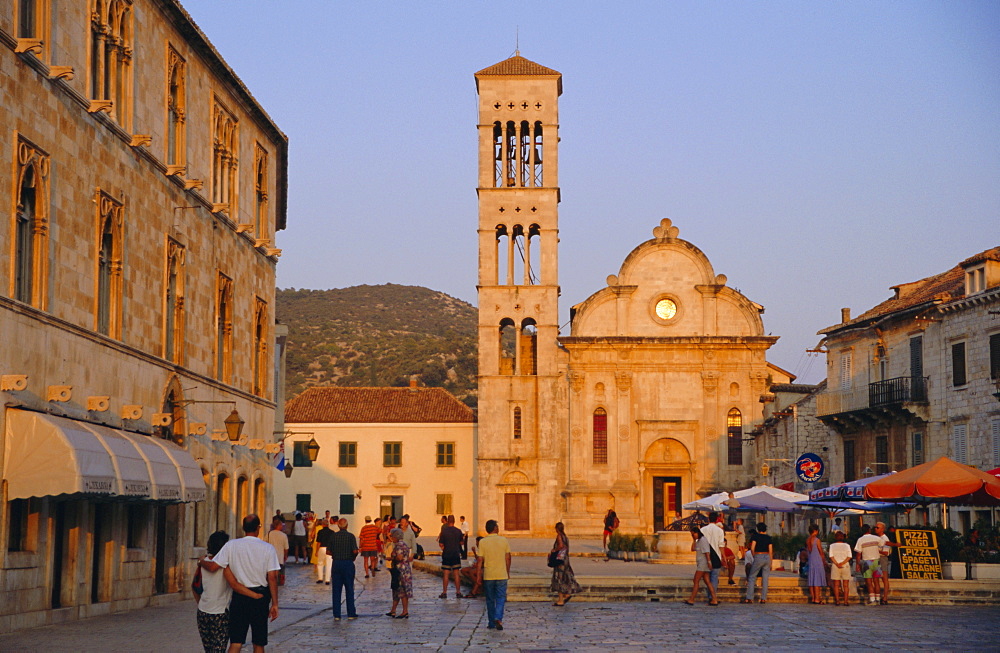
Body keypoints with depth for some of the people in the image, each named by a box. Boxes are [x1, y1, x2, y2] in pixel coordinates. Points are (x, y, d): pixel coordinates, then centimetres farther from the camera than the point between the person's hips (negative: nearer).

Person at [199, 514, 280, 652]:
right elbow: (272, 577, -7)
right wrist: (274, 604, -2)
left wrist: (201, 562, 15)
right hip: (261, 597, 0)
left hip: (239, 597, 0)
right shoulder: (268, 548, -5)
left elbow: (213, 567, -7)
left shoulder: (231, 545, -4)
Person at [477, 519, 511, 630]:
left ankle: (492, 623, 15)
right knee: (500, 598, 4)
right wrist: (508, 572, 15)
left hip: (488, 575, 0)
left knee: (490, 600, 11)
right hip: (502, 575, 0)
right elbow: (508, 558, 3)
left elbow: (480, 560, -6)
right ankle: (498, 618, -17)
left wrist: (479, 576, 1)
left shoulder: (482, 542, -6)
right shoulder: (504, 540, -2)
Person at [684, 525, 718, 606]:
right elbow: (693, 549, 15)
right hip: (701, 563, 10)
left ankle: (691, 599, -8)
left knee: (696, 581, -8)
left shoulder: (703, 540, -12)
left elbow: (707, 552, -18)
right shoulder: (698, 541, 19)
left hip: (703, 563, -10)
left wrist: (709, 561, -24)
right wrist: (694, 540, 9)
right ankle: (714, 599, 1)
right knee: (707, 581, 5)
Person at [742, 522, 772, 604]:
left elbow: (752, 548, -9)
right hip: (767, 557, 4)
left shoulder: (755, 536, -1)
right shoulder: (768, 538, 9)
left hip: (758, 557, -4)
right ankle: (763, 598, 4)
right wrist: (770, 563, 15)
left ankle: (749, 598, -3)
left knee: (751, 577, 2)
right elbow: (771, 551, 8)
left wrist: (754, 556, 7)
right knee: (765, 578, 6)